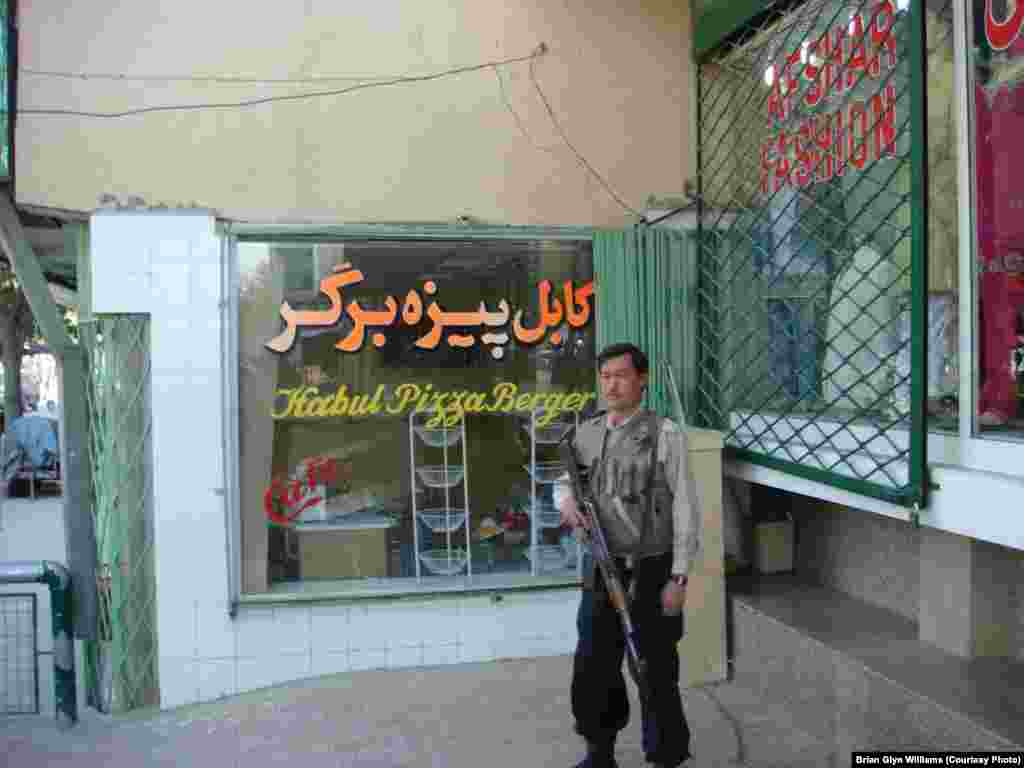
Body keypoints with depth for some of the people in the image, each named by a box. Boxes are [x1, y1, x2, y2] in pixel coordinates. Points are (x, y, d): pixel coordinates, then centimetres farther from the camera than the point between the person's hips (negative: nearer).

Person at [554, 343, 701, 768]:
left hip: (651, 572, -5)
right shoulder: (587, 433, 4)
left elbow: (686, 510, -11)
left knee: (657, 672, 10)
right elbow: (563, 478, 18)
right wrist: (565, 498, -7)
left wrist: (678, 578, -13)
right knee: (592, 668, 12)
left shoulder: (665, 434, -12)